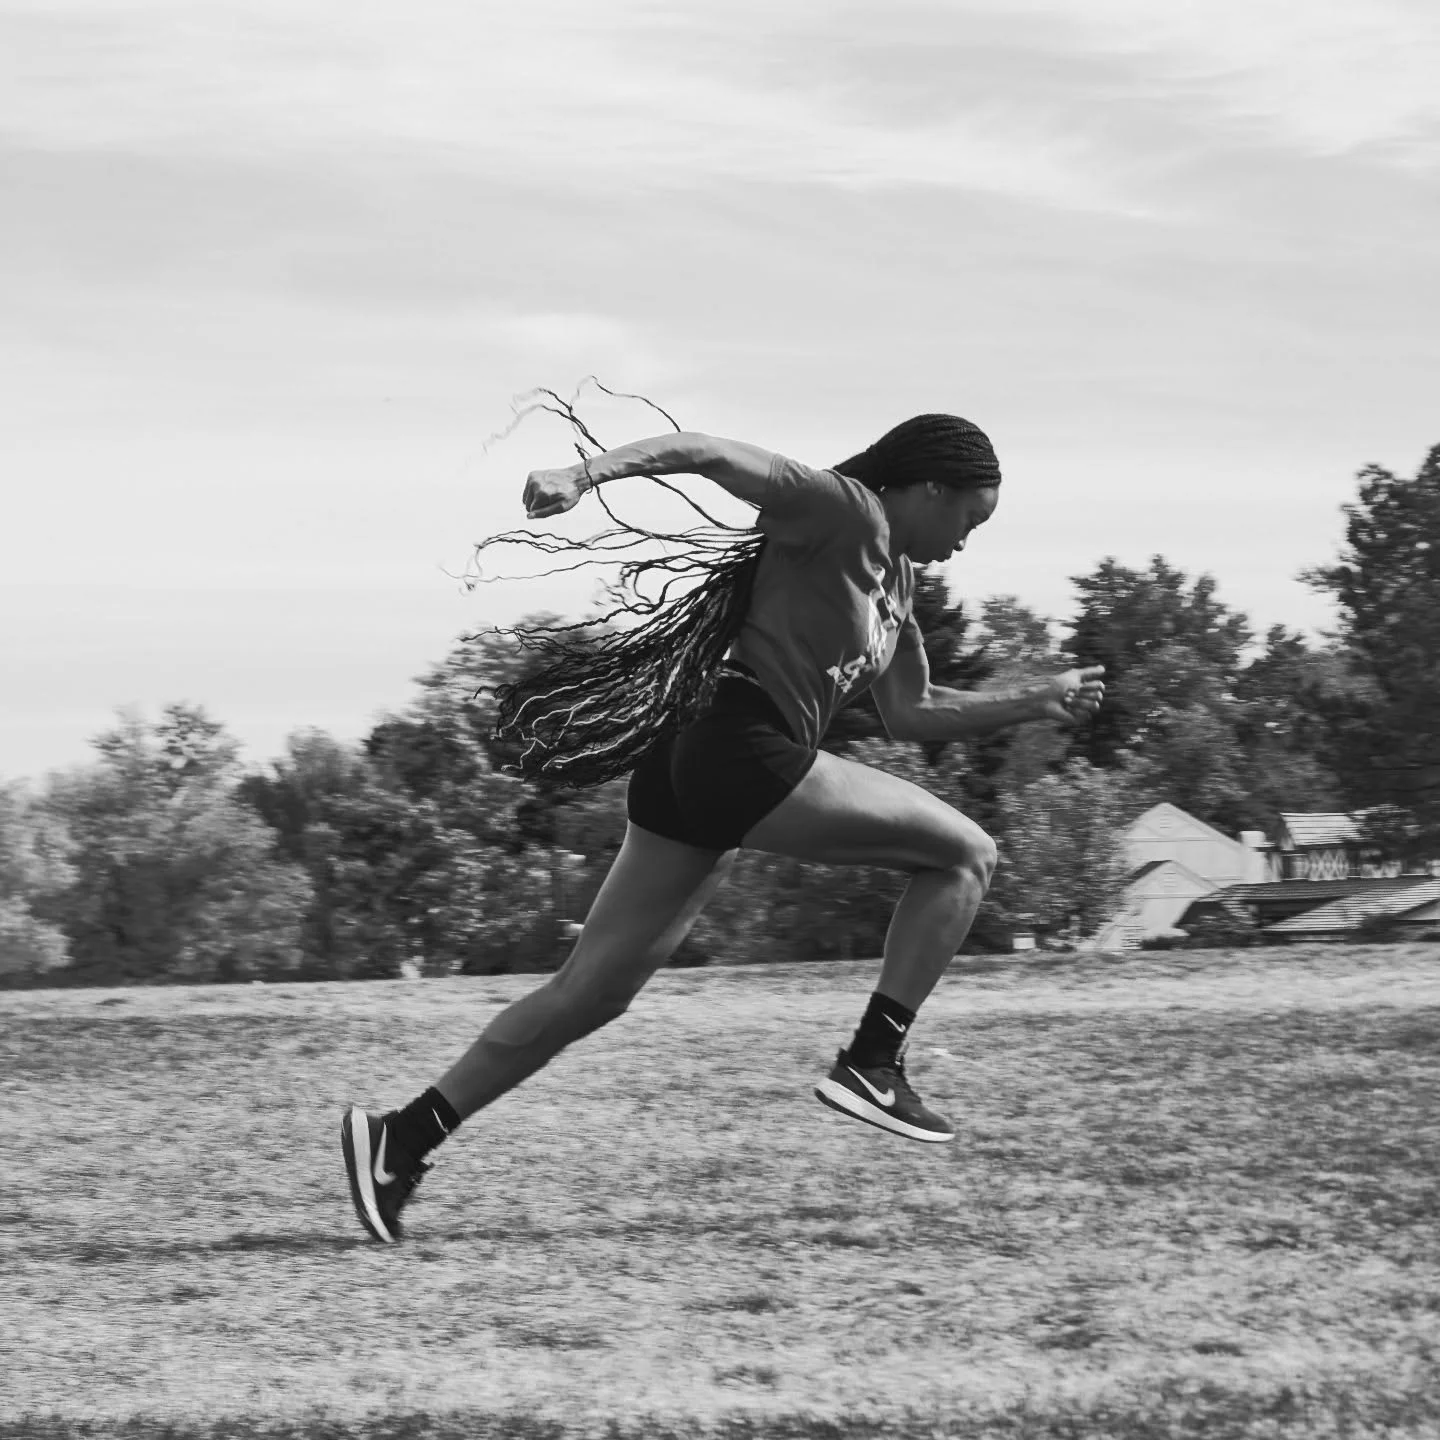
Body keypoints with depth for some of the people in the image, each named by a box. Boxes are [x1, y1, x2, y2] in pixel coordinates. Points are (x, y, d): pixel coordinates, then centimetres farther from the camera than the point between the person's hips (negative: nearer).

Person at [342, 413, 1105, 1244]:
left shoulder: (894, 578, 24)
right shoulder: (840, 509, -4)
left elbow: (910, 715, 31)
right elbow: (706, 454, -14)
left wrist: (1034, 703, 28)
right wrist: (585, 477, -27)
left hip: (694, 767, 10)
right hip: (744, 749, -10)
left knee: (593, 990, 6)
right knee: (964, 855, 0)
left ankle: (403, 1138, 1)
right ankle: (873, 1063, -4)